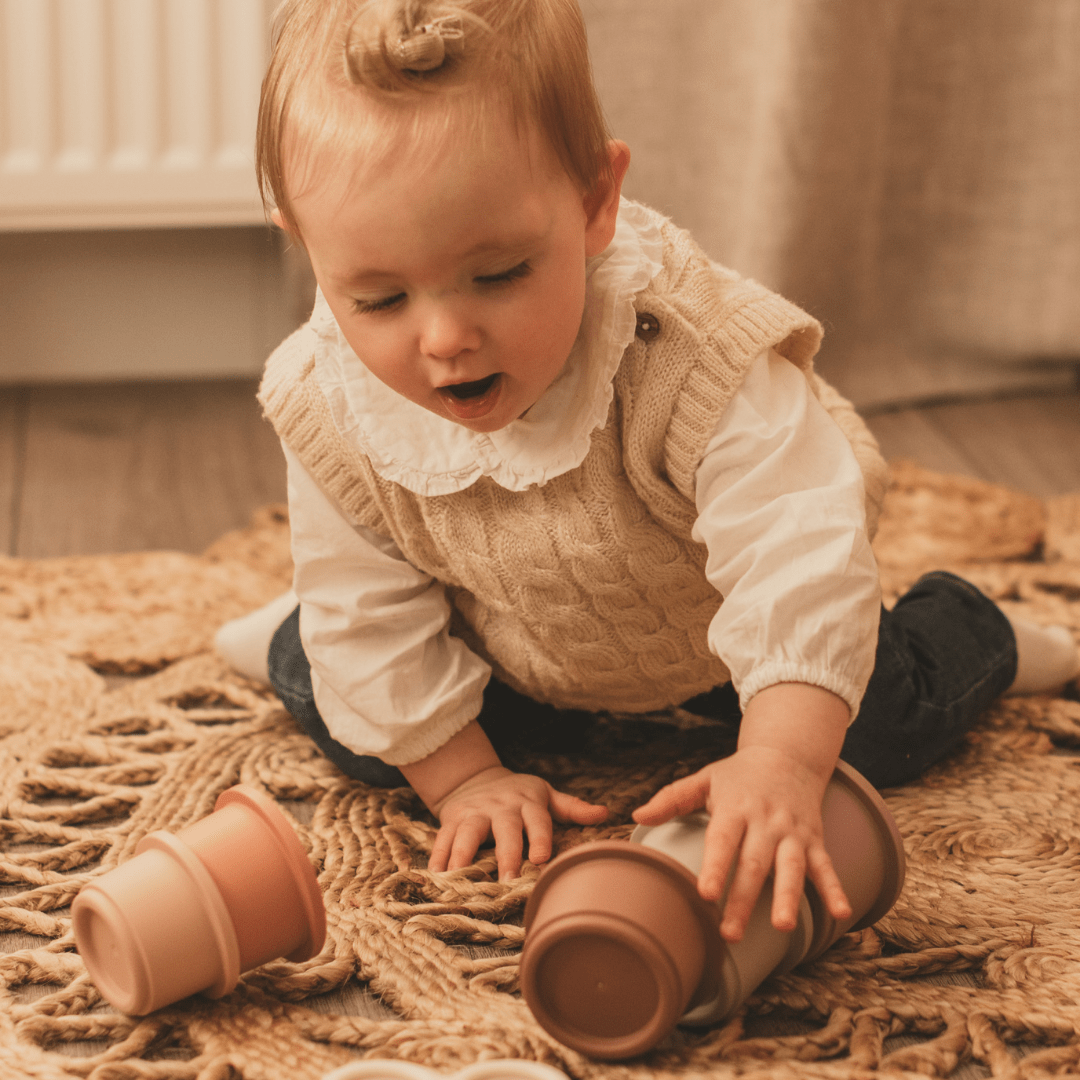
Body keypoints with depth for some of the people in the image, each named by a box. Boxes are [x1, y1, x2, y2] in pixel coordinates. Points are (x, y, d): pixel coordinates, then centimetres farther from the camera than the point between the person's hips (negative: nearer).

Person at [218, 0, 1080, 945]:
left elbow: (799, 552, -47)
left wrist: (781, 762, -61)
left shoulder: (688, 355, -44)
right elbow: (368, 610, -17)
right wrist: (460, 774, -16)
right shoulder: (330, 409, -31)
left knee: (884, 729, 2)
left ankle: (968, 634, 36)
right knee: (358, 740, 2)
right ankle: (296, 640, 37)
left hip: (712, 634, -2)